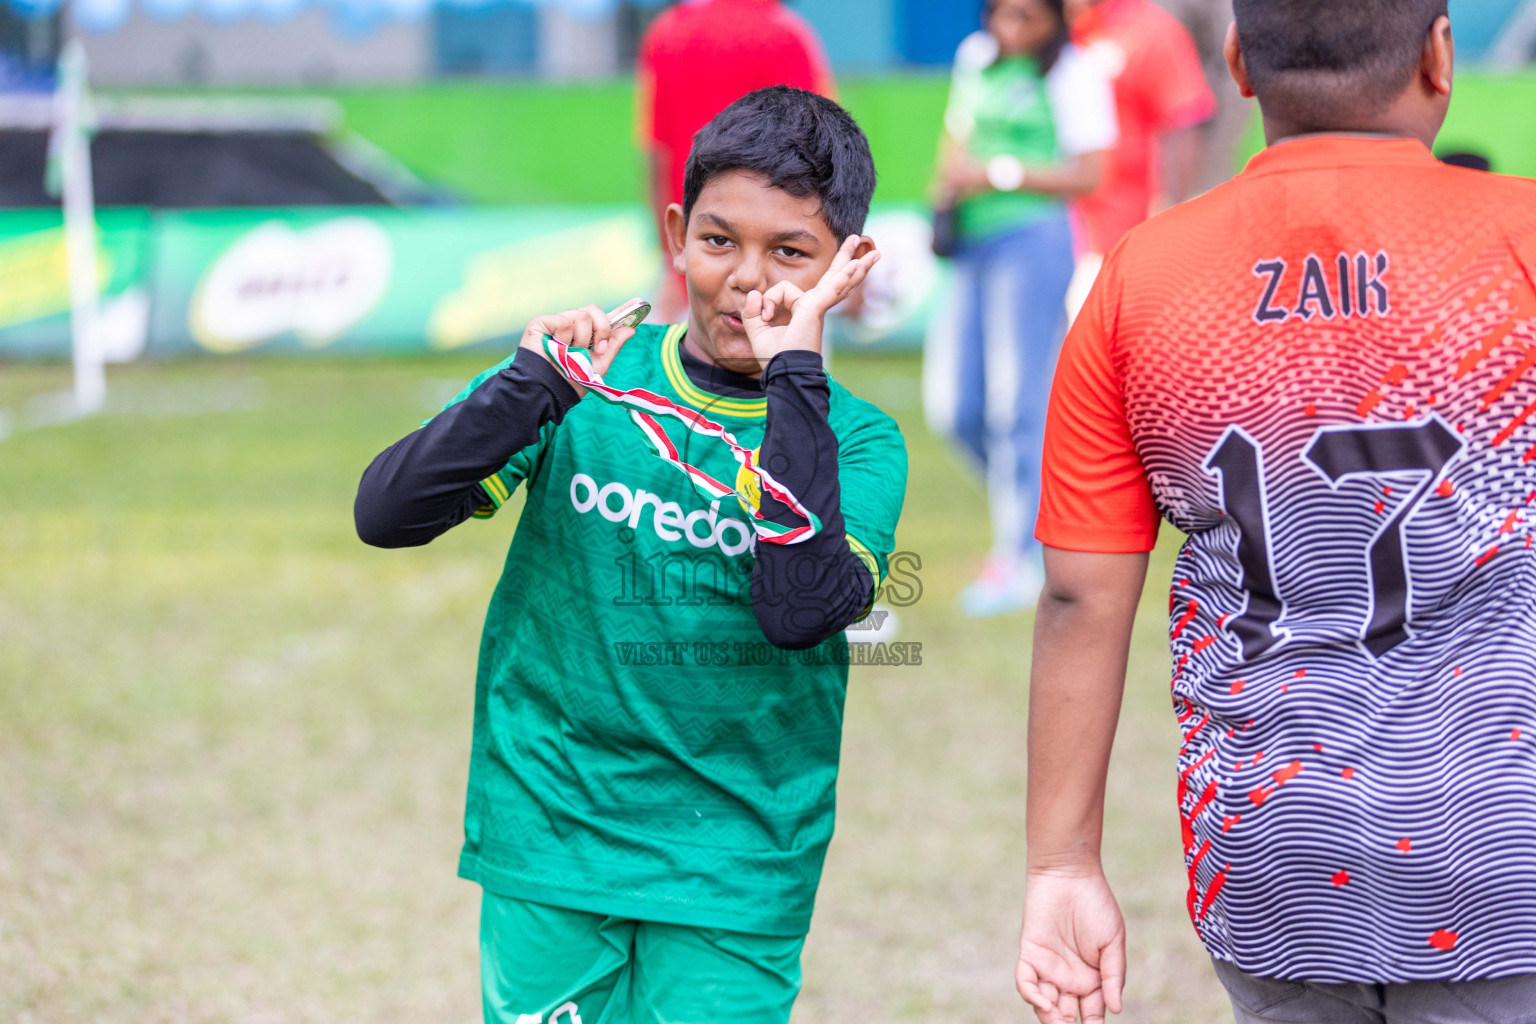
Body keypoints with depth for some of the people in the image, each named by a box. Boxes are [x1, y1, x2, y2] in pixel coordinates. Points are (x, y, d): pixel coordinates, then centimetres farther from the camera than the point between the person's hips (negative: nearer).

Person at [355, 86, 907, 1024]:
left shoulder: (855, 440, -4)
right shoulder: (591, 383, -1)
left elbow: (802, 611, -24)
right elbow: (387, 513, -10)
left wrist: (793, 370, -22)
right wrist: (538, 383, -22)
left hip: (733, 874, -1)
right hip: (548, 838, 1)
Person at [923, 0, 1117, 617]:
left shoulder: (1073, 75, -7)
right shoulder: (976, 58, 13)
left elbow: (1087, 175, -9)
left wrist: (998, 174, -15)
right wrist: (949, 178, 4)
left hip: (1033, 241, -7)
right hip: (972, 243, 7)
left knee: (1015, 403, -7)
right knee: (952, 408, 4)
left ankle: (1017, 558, 0)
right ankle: (1039, 504, 24)